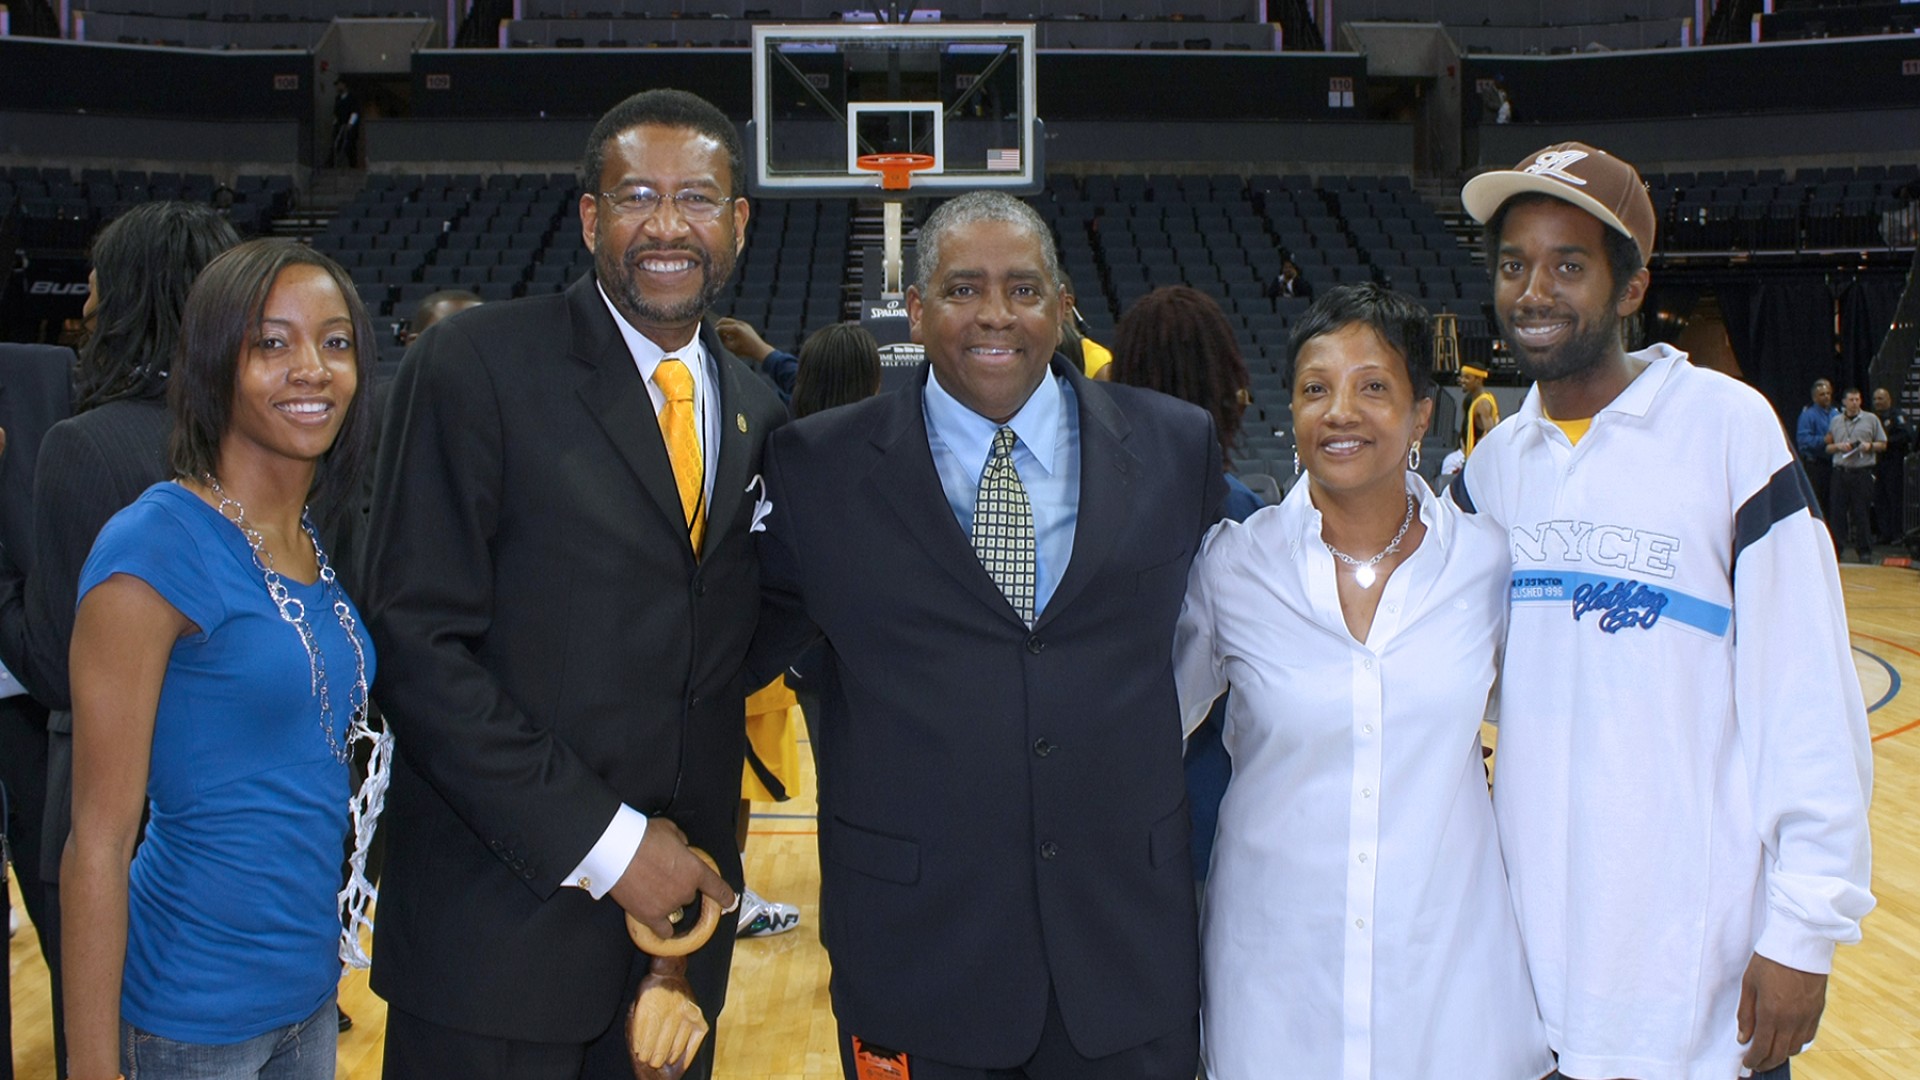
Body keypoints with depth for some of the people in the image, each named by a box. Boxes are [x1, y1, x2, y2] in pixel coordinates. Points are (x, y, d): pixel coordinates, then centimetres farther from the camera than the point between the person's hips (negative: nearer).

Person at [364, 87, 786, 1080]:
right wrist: (599, 843, -15)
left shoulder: (757, 413, 8)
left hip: (679, 897, 5)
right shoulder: (476, 366, -9)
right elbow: (419, 644, -14)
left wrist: (693, 849, 2)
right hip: (500, 919, -5)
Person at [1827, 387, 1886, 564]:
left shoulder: (1871, 419, 7)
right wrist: (1838, 446, -5)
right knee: (1839, 511, 1)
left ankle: (1865, 551, 6)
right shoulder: (1835, 421, 13)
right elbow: (1827, 447, 15)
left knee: (1862, 512, -1)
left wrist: (1870, 446, -10)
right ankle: (1835, 549, 7)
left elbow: (1883, 444, 9)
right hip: (1841, 471, 2)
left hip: (1862, 471, -2)